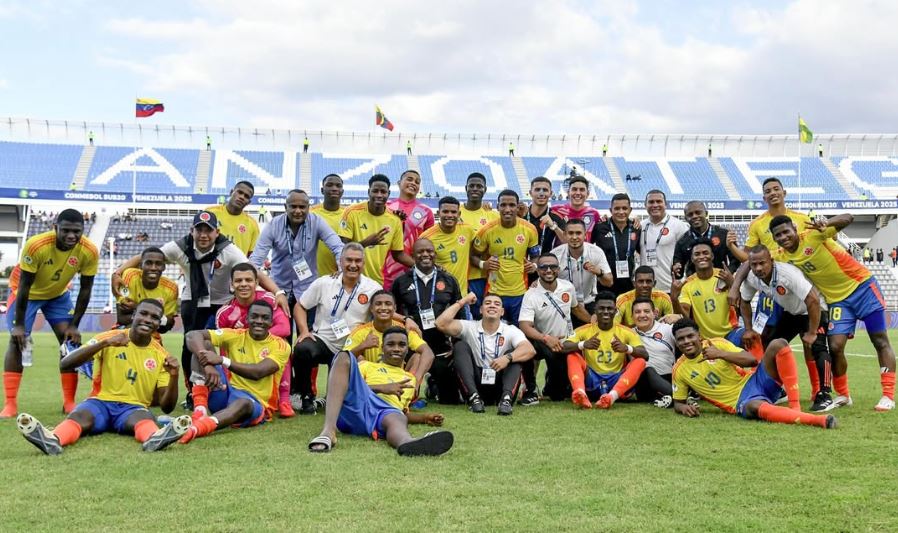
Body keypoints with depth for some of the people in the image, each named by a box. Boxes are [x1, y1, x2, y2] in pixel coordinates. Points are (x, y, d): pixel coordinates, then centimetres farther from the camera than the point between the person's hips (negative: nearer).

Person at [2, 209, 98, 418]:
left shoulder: (89, 251, -28)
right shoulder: (35, 245, -37)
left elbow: (85, 289, -15)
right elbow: (24, 286, -27)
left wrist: (74, 325, -14)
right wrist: (19, 324, -23)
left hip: (59, 295, 3)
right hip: (29, 294, -3)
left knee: (71, 340, -6)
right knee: (17, 340, -11)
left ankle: (69, 402, 3)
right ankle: (10, 404, -6)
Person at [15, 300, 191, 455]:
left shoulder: (161, 355, 5)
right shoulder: (109, 338, 0)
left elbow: (166, 407, 2)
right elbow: (64, 365, -13)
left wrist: (174, 376, -17)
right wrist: (104, 343, -24)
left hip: (134, 407, 0)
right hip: (101, 402, 0)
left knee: (144, 418, -36)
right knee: (78, 416, -35)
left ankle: (154, 438, -70)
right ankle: (54, 440, -66)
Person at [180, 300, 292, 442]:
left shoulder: (281, 346, -3)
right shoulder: (235, 336, 3)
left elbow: (257, 372, -21)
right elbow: (192, 335, -10)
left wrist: (222, 360, -29)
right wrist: (207, 364, -29)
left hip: (255, 403, -3)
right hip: (225, 393, 3)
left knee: (243, 403, -41)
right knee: (204, 344, -13)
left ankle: (197, 428, -67)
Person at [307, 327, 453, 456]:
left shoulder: (410, 379, 38)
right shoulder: (367, 365, 29)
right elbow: (351, 385, 10)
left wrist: (425, 418, 19)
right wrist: (382, 388, -3)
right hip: (354, 405, -1)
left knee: (397, 418, -38)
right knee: (344, 356, -24)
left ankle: (408, 444, -80)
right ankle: (329, 430, -44)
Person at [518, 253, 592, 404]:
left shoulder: (568, 287, -6)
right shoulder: (531, 295, -20)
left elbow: (576, 308, 15)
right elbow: (524, 326, -31)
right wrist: (546, 338, -45)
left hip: (566, 345, 3)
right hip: (543, 344, -3)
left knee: (559, 394, 2)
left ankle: (550, 386, 42)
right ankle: (531, 390, -19)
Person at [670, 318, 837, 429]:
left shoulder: (717, 344, 2)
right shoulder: (679, 370, 2)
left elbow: (752, 360, -5)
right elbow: (677, 403, 11)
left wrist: (721, 354, -17)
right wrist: (684, 408, -14)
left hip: (756, 381, 3)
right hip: (741, 403, -3)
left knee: (778, 344, -22)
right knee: (755, 407, -42)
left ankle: (795, 407, -28)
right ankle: (817, 420, -52)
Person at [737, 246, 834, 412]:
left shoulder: (787, 273, -37)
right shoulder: (751, 278, -16)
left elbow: (813, 301, -38)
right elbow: (744, 302, 4)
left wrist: (811, 333, -33)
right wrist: (748, 329, -2)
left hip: (814, 311, -7)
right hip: (790, 312, 7)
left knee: (815, 347, -25)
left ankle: (824, 395, -20)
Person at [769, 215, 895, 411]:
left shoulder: (813, 235, -21)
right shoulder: (781, 257, -7)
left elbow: (848, 218, -27)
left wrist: (826, 223, -48)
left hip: (862, 286, -4)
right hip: (837, 299, 4)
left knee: (880, 342, 1)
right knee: (835, 347, -8)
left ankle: (888, 396, 7)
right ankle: (843, 395, 11)